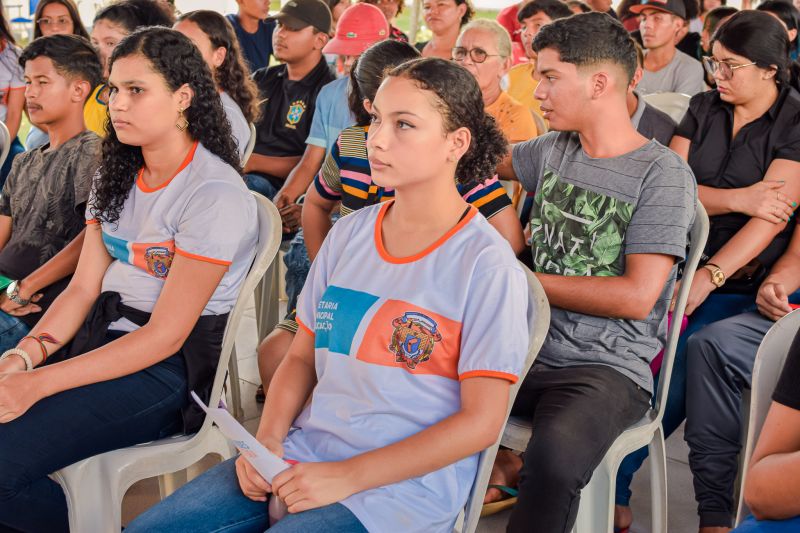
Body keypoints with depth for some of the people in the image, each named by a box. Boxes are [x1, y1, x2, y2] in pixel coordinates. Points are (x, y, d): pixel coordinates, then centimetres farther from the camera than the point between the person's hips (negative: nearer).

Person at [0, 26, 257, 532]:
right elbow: (83, 286, 8)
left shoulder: (216, 194, -16)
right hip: (105, 336, 8)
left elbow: (166, 336, -18)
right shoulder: (117, 177, 11)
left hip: (175, 368, -8)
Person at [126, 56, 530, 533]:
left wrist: (346, 476, -15)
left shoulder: (487, 265, -11)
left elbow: (480, 421, -12)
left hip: (404, 486, -6)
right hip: (306, 453, 6)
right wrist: (268, 440, -4)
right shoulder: (348, 234, 8)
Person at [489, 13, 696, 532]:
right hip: (528, 351, 6)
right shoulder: (553, 150, 10)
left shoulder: (663, 173, -8)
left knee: (553, 459, -36)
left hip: (606, 369, -6)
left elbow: (636, 297, -15)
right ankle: (498, 464, 4)